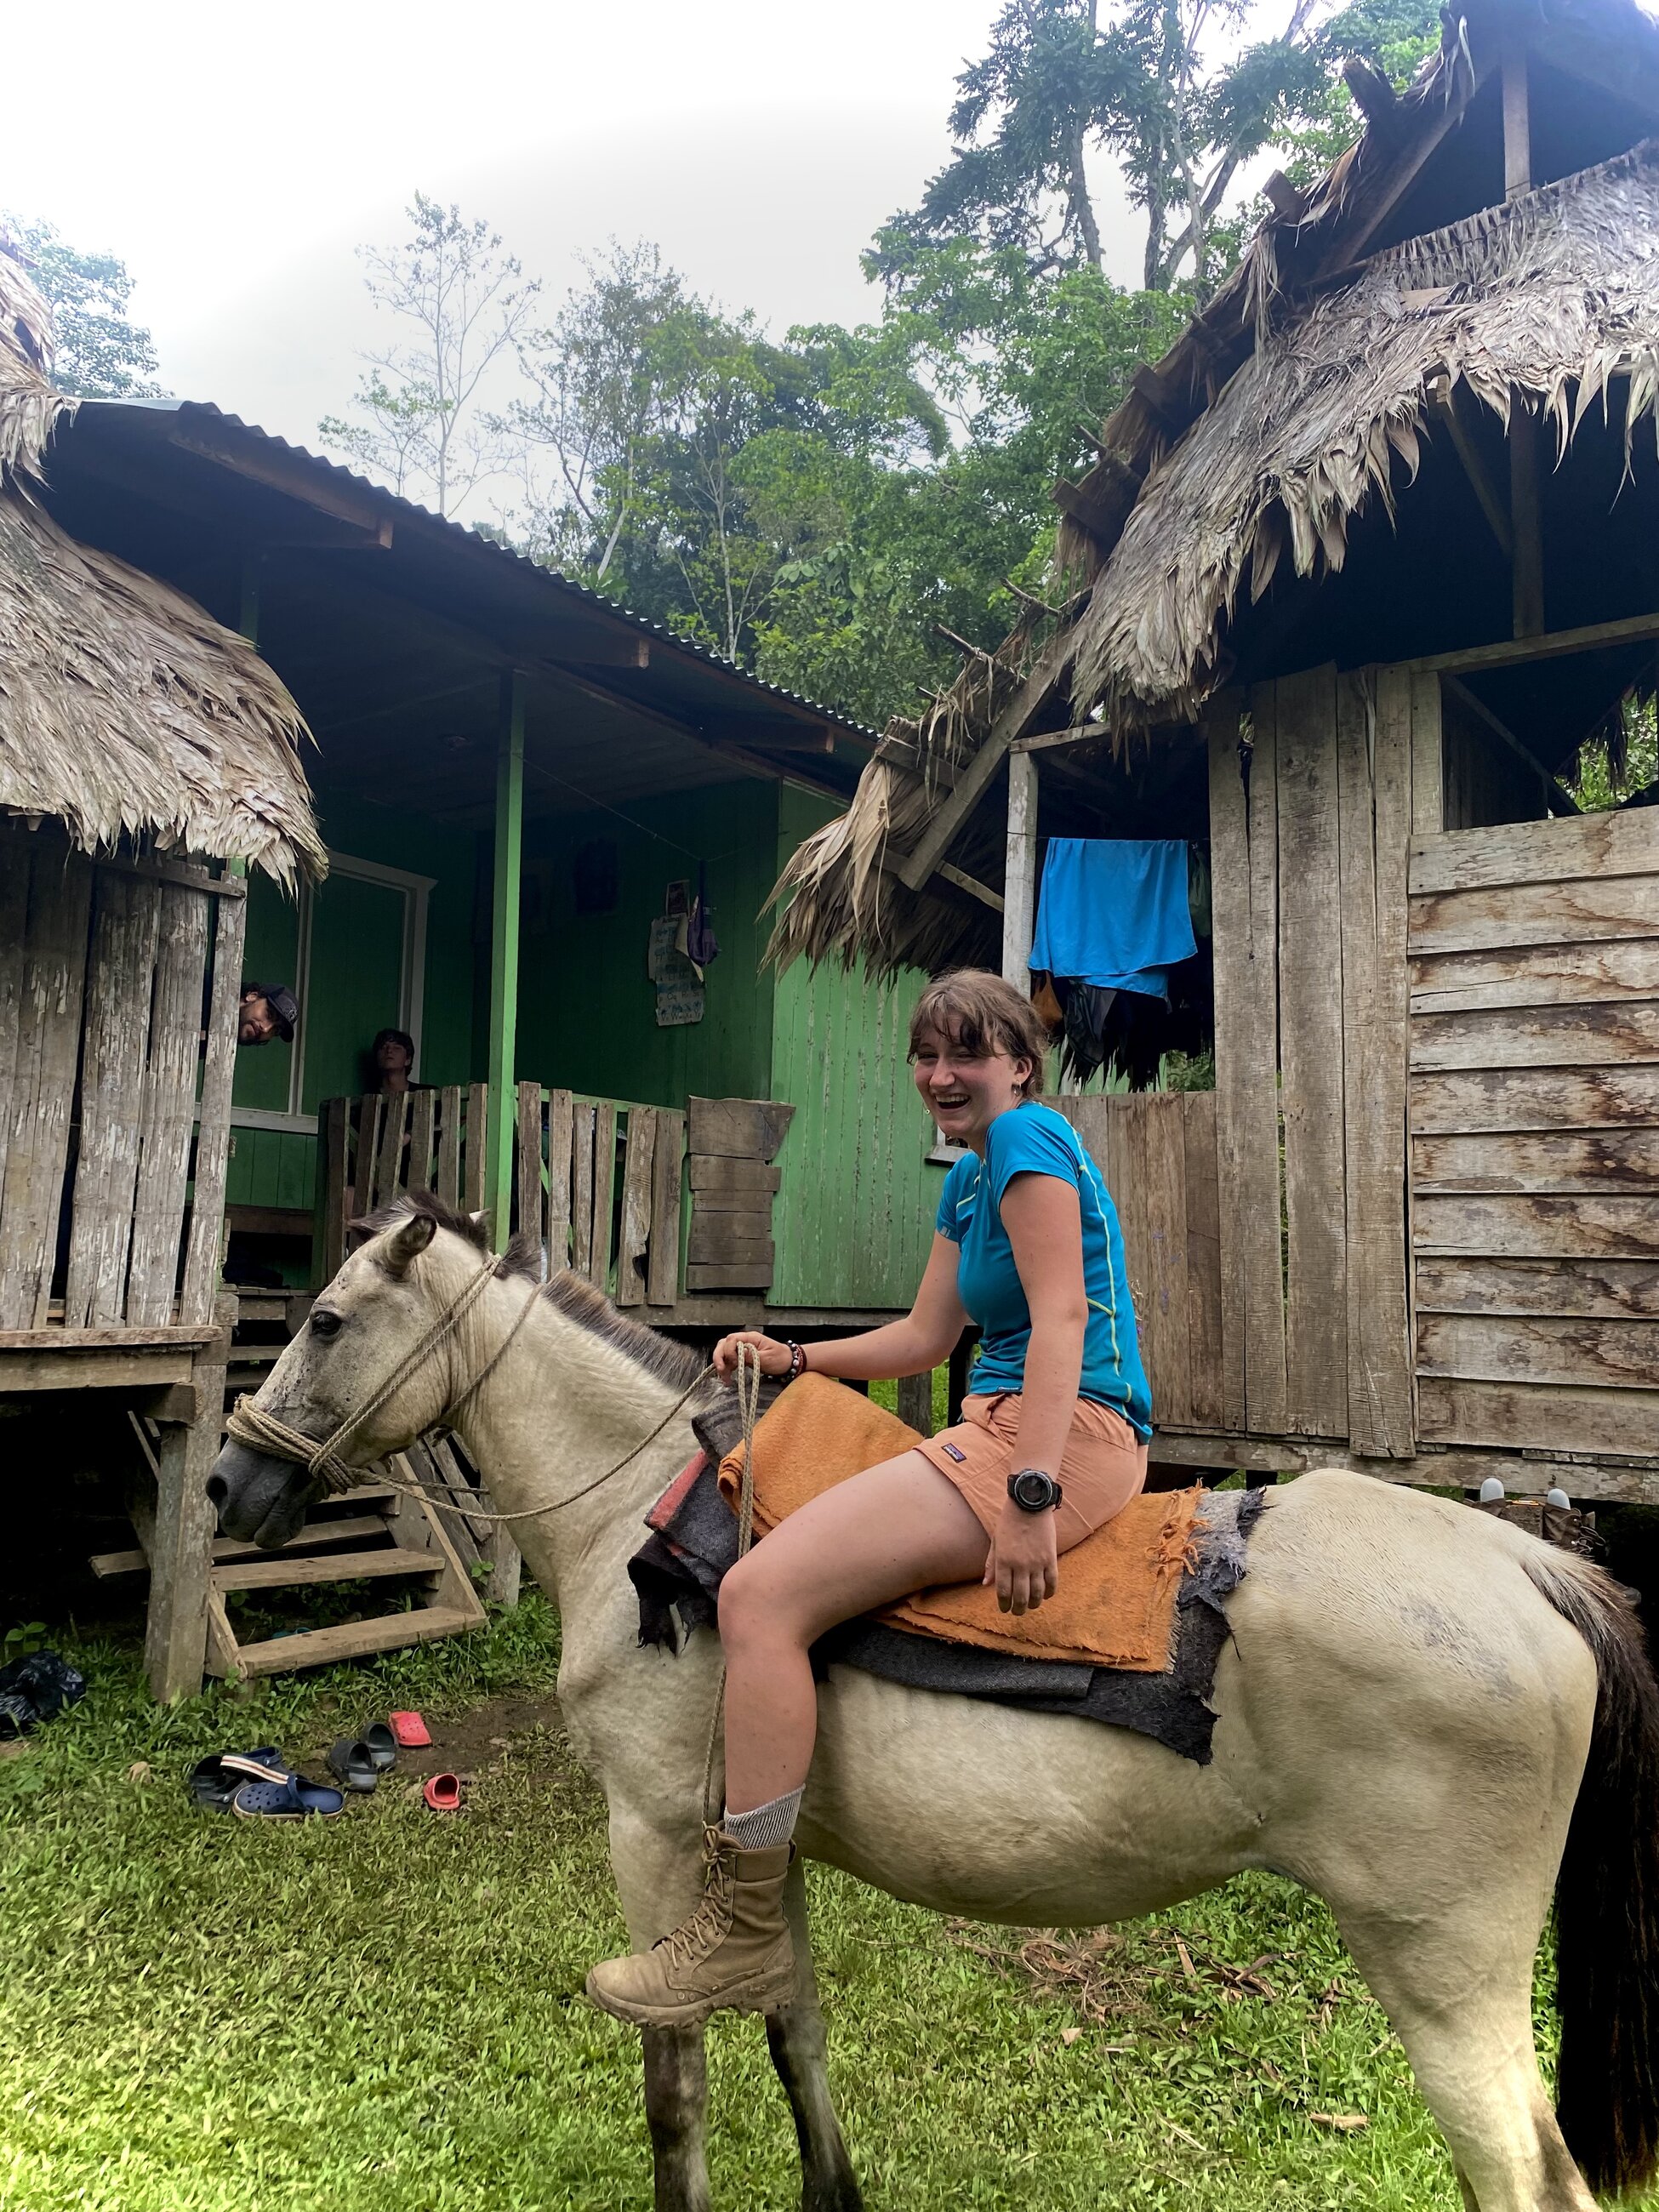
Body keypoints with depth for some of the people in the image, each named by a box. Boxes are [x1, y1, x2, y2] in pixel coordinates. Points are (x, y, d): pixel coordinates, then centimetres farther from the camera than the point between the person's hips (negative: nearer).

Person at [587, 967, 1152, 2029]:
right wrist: (797, 1358, 12)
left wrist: (1031, 1497, -27)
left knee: (762, 1592, -20)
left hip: (1066, 1433, -11)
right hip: (1008, 1429, 11)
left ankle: (744, 1938, -10)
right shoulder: (967, 1179, 21)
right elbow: (924, 1337, 22)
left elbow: (1062, 1317, -19)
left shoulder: (1030, 1136, -8)